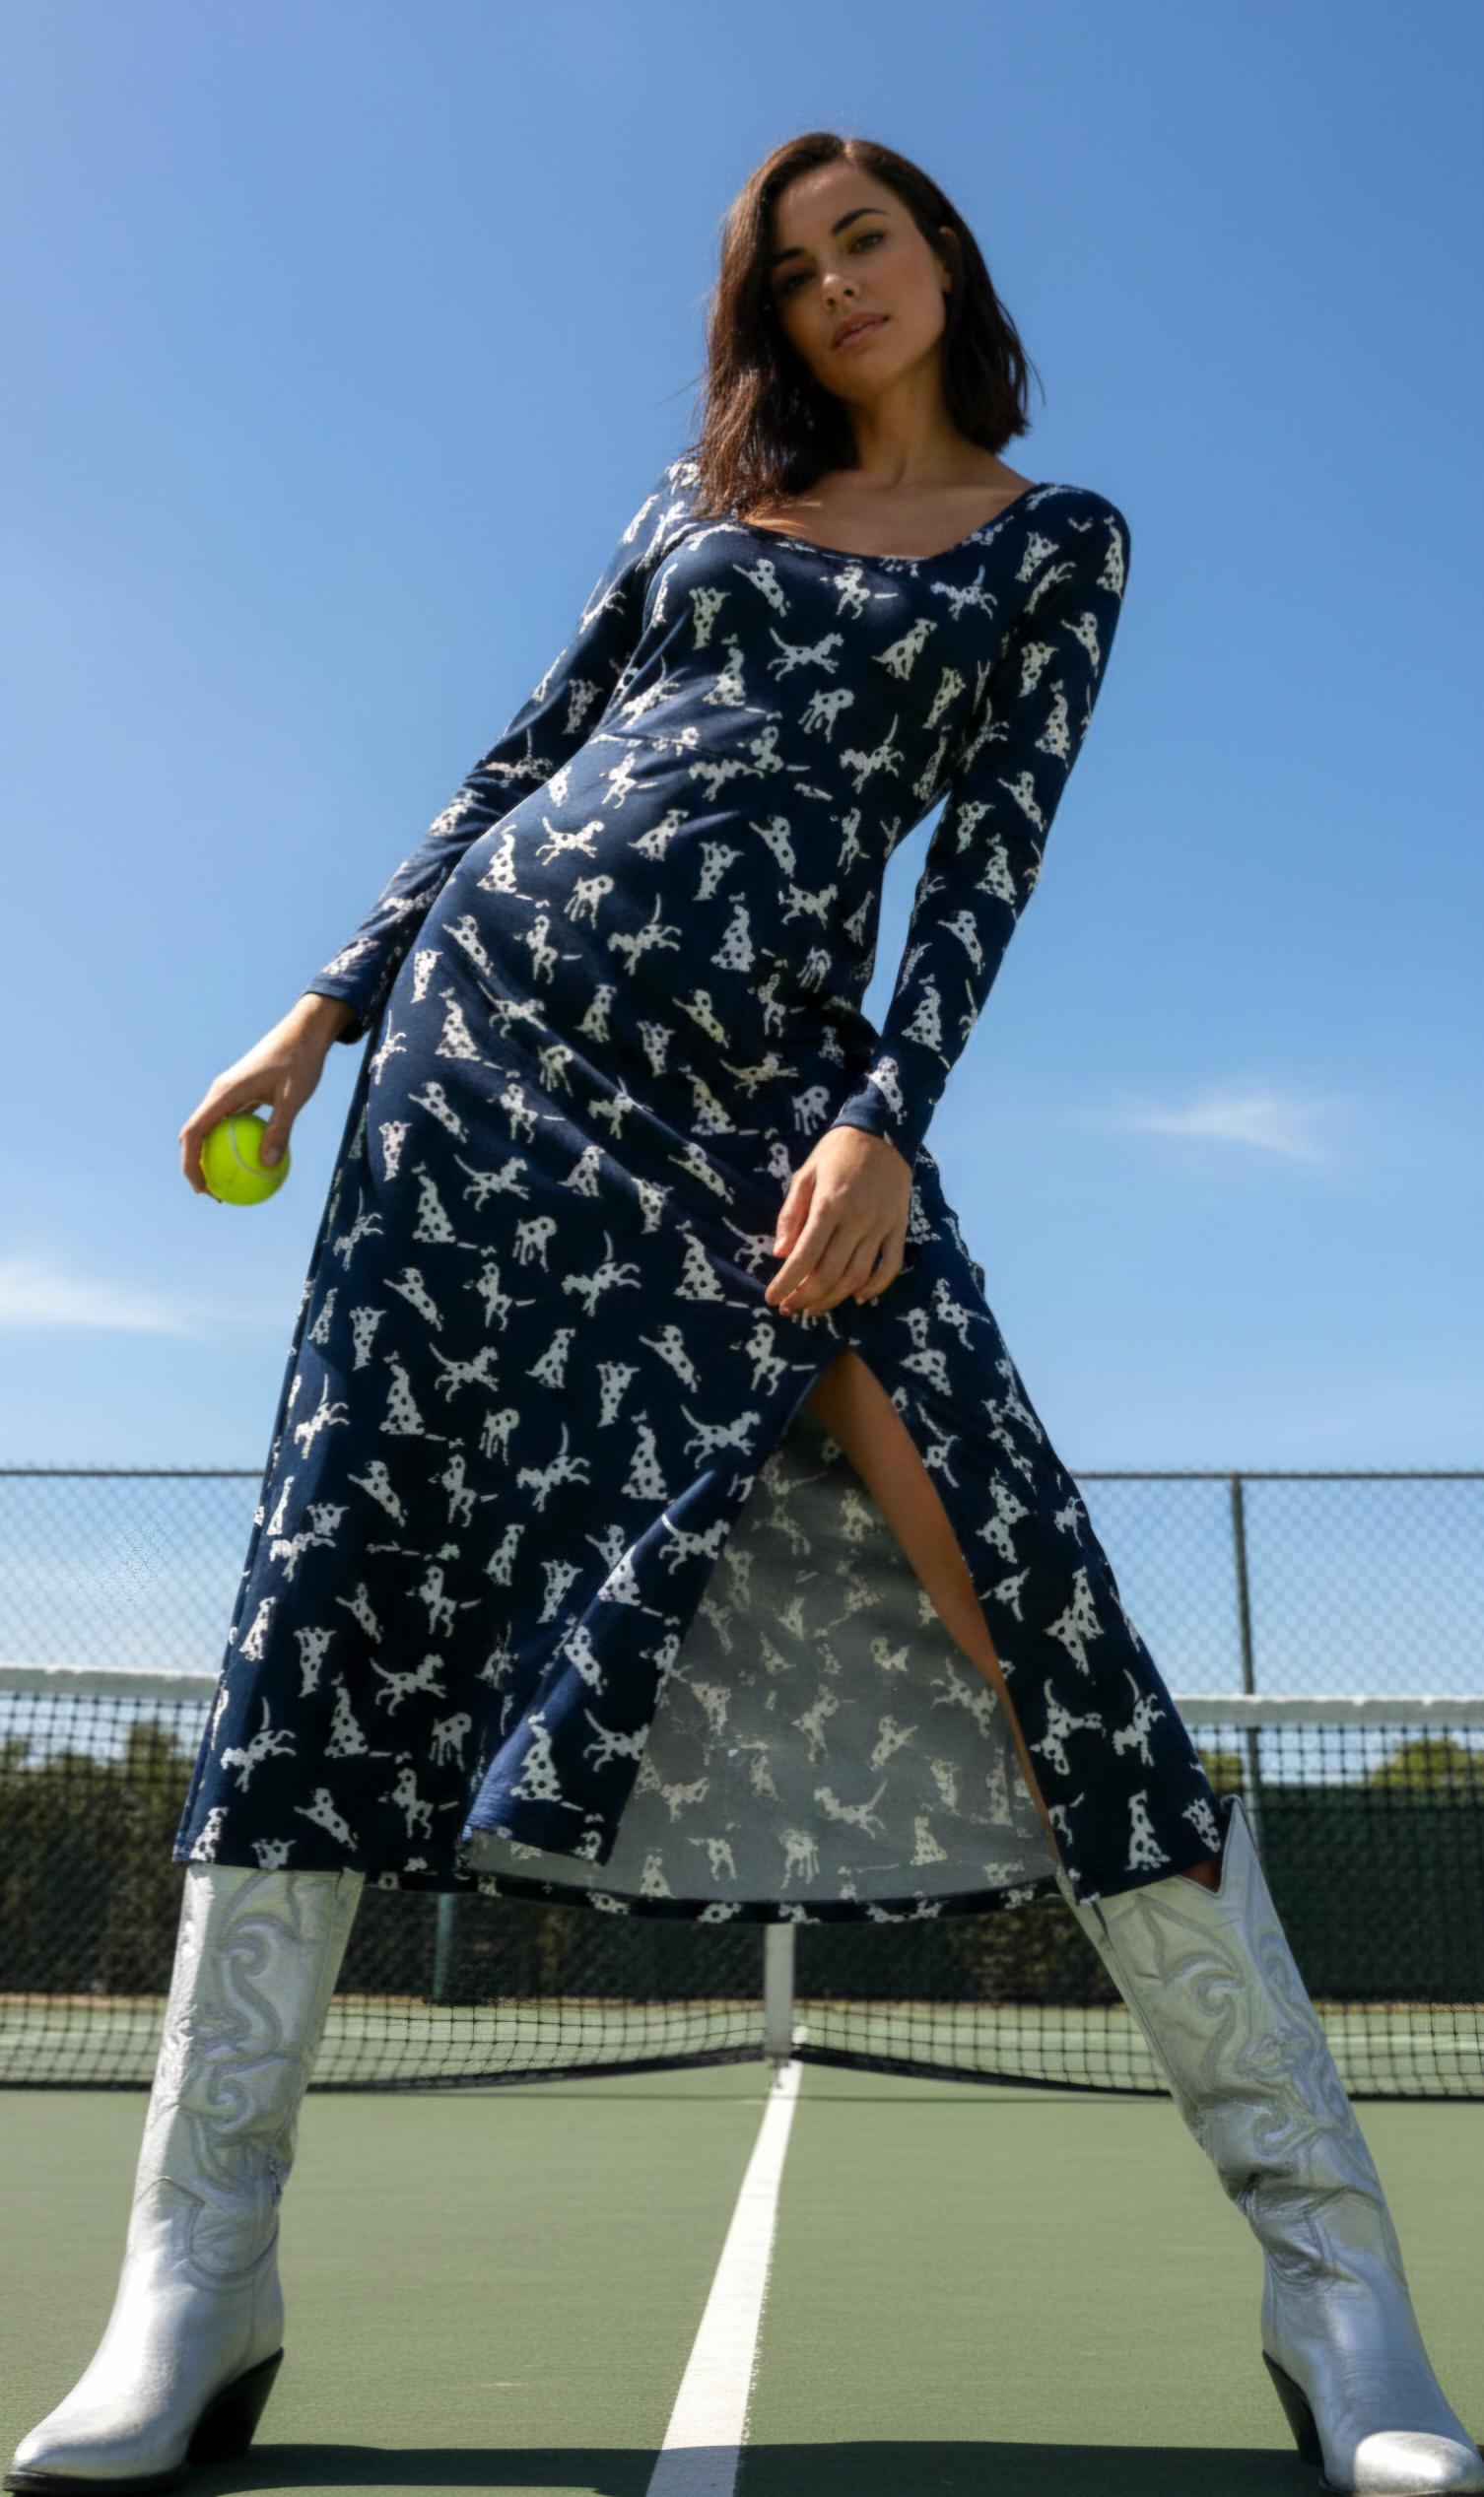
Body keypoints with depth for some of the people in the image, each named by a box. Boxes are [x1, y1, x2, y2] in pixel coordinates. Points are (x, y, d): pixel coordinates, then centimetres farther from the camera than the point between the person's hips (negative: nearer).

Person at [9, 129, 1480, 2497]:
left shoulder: (1057, 538, 15)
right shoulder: (697, 497, 23)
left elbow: (991, 850, 2)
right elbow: (525, 753, 20)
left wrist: (887, 1121, -13)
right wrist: (329, 1002, 12)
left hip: (774, 1070, -3)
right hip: (501, 1006, 3)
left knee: (1013, 1570, -16)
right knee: (353, 1549, -6)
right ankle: (198, 2274, 5)